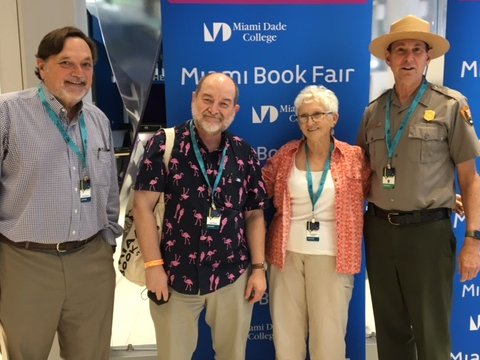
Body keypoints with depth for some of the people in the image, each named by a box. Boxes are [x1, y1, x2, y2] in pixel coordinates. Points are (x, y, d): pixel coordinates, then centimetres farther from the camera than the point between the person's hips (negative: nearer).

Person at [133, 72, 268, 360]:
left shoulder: (245, 153, 2)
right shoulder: (165, 144, -8)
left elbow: (254, 214, 6)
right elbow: (143, 206, -9)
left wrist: (259, 268, 1)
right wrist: (153, 265, -12)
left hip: (233, 276, 3)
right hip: (176, 275, -2)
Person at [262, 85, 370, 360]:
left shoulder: (354, 156, -1)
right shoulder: (286, 155, 3)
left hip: (332, 256, -1)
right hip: (287, 253, 2)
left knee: (328, 338, 8)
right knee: (286, 335, 12)